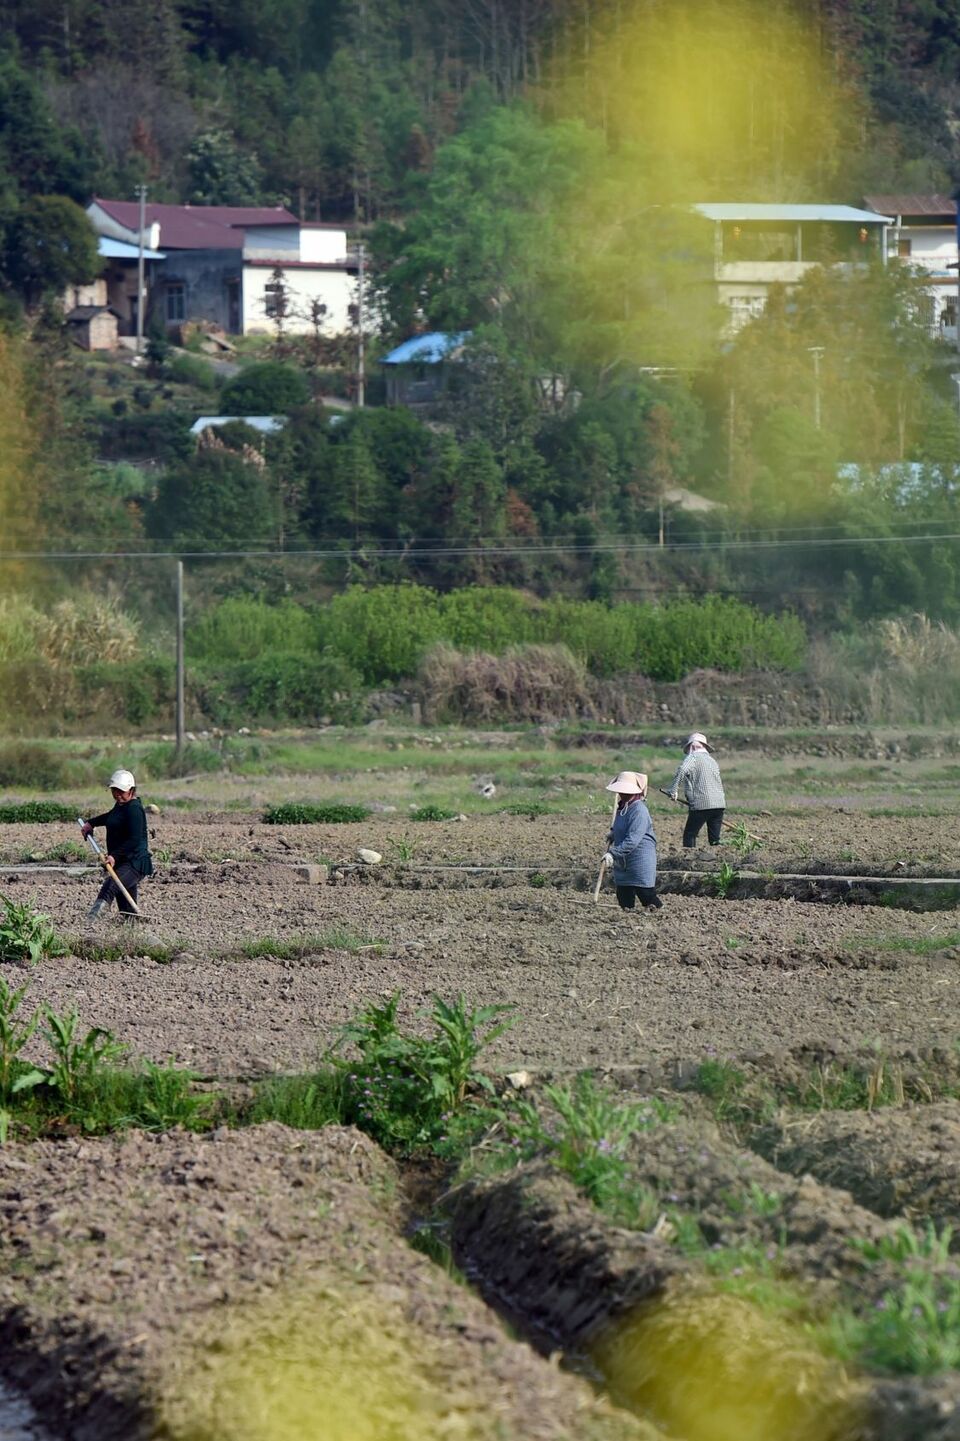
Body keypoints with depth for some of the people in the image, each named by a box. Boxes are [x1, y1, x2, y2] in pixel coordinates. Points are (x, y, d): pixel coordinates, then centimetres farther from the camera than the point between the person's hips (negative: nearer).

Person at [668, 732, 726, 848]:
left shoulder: (692, 758, -2)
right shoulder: (712, 761, 21)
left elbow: (682, 770, -21)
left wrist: (673, 790, -16)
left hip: (701, 804, -7)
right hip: (719, 803, 7)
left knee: (690, 835, 2)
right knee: (715, 839, 11)